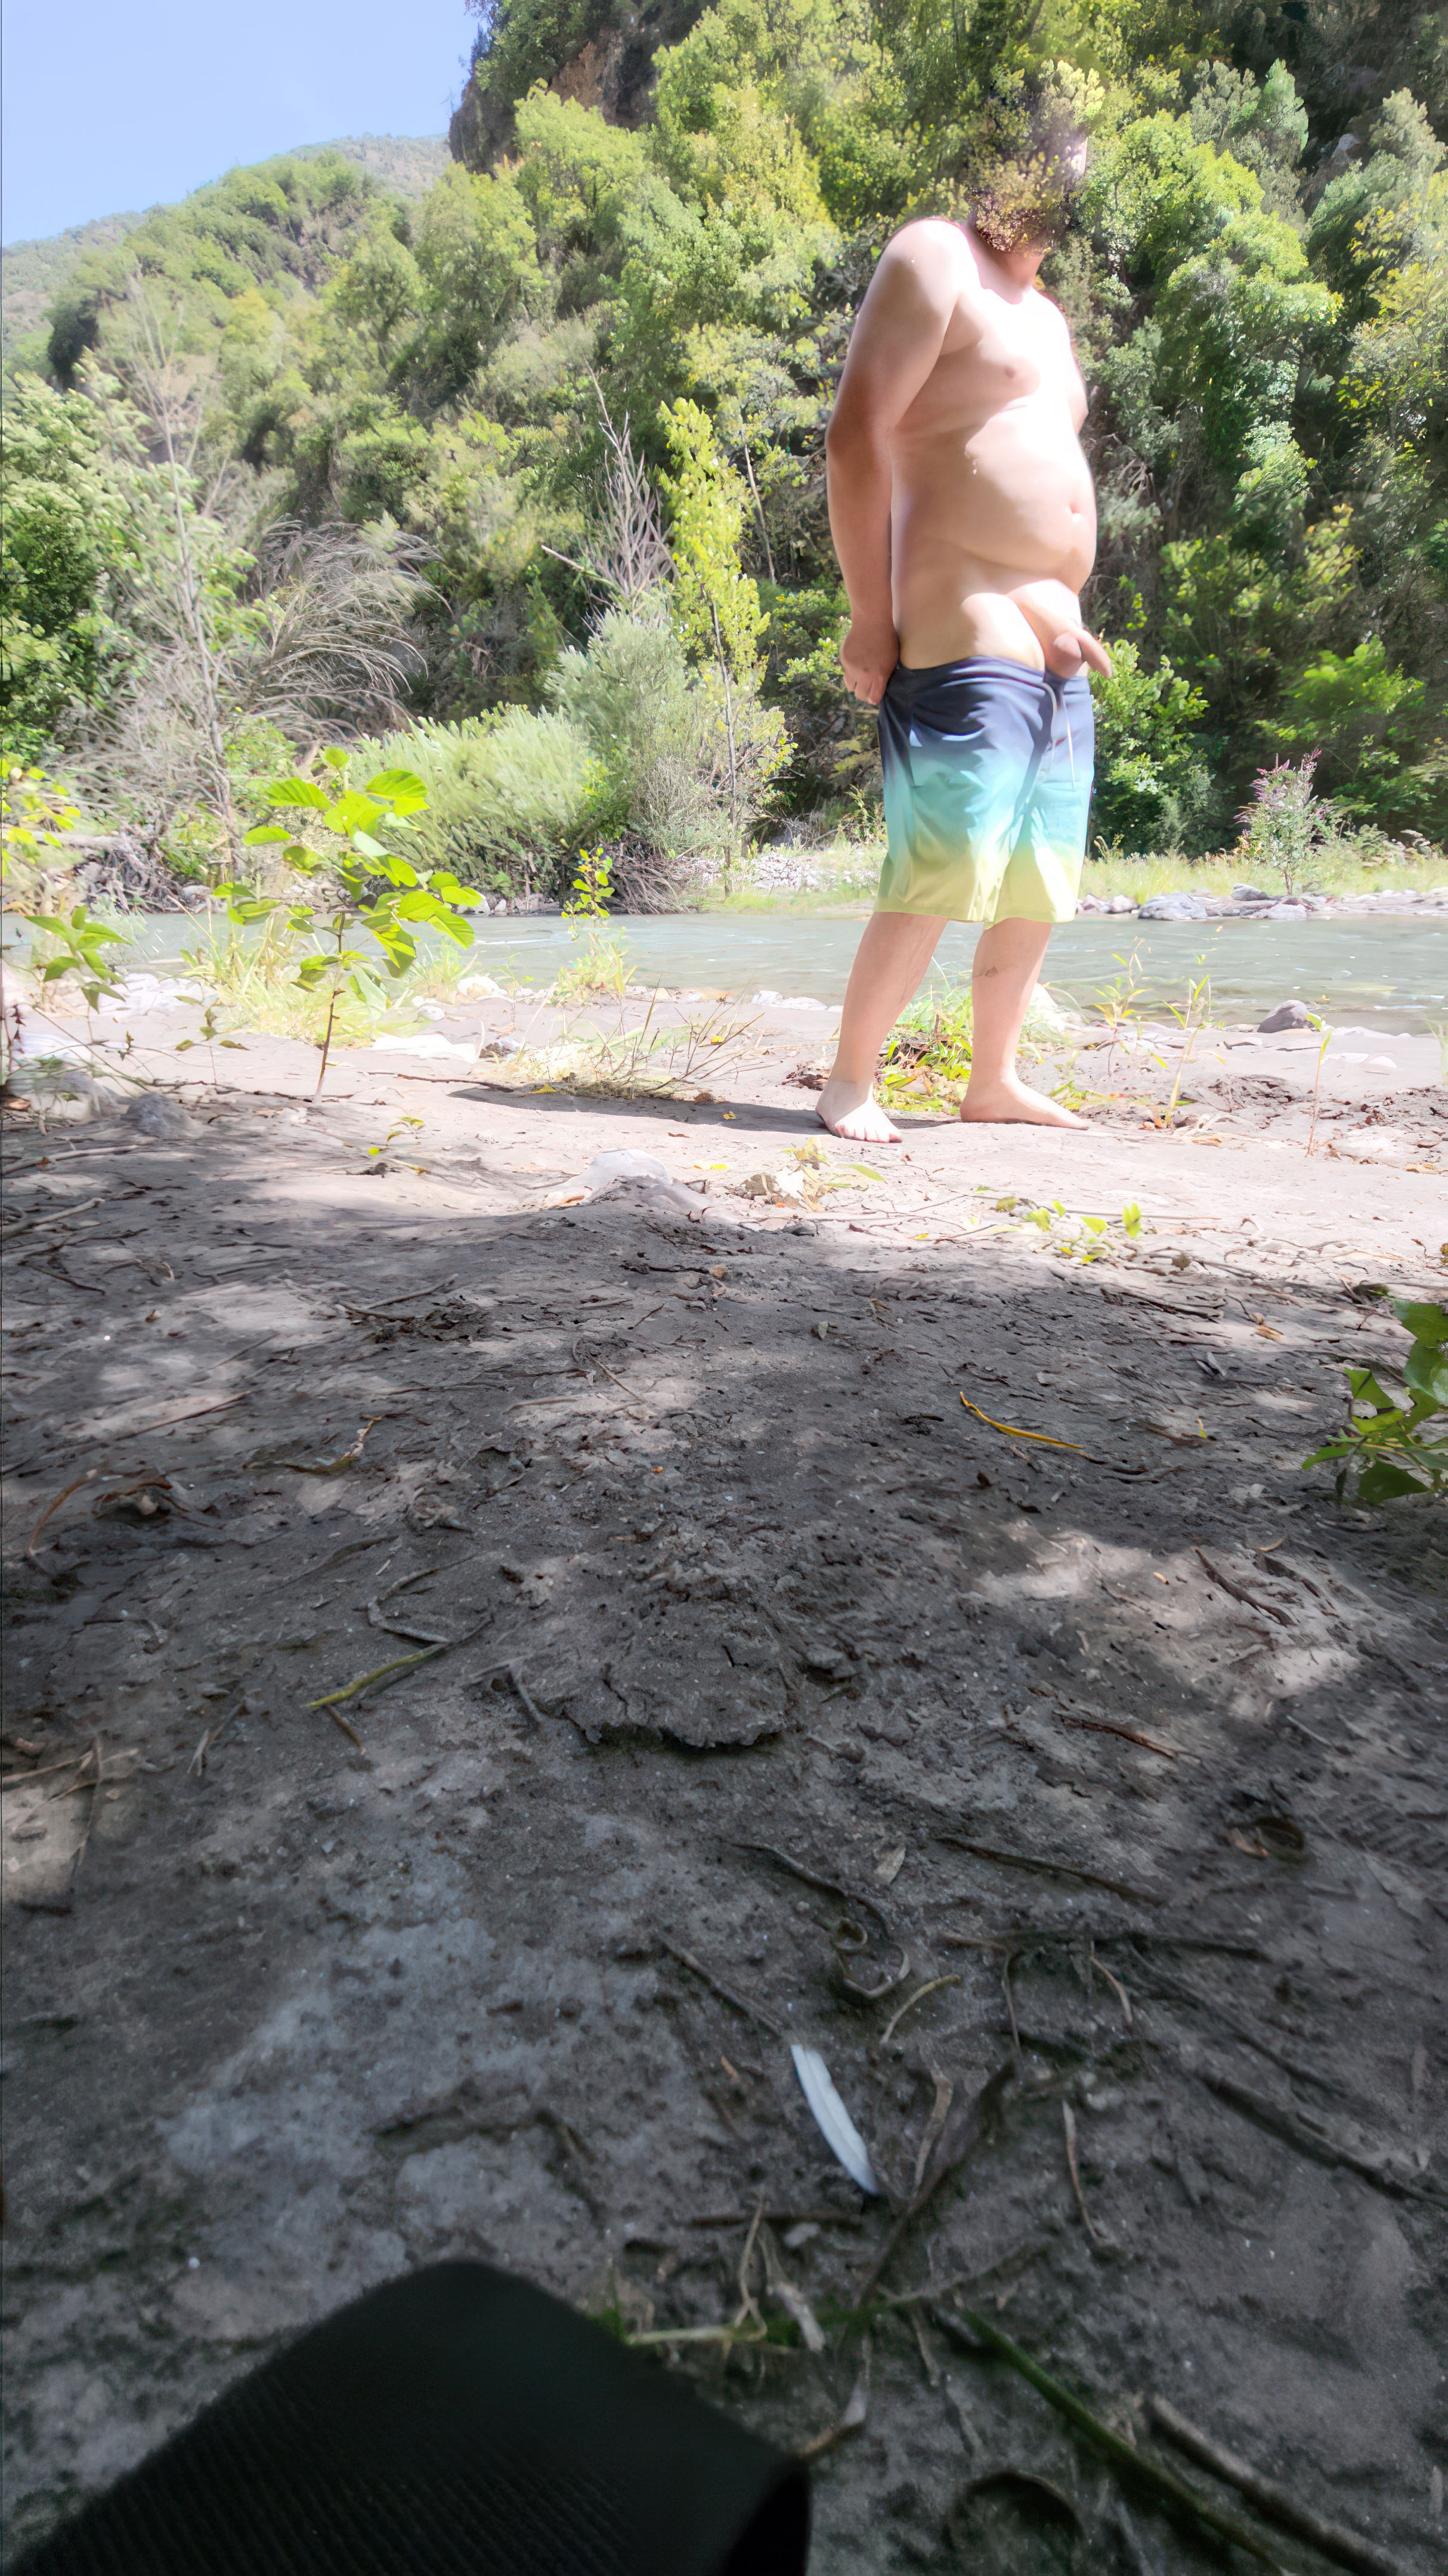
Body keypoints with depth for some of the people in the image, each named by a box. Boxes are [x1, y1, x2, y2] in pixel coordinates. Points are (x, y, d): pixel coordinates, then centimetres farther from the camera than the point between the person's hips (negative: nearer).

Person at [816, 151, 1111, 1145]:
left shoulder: (1044, 312, 28)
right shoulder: (934, 259, 2)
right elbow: (857, 436, -8)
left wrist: (1069, 614, 20)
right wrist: (870, 614, -14)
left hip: (1055, 653, 9)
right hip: (966, 644, -9)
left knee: (1041, 887, 7)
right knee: (939, 881, -17)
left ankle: (994, 1079, 15)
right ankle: (850, 1081, -7)